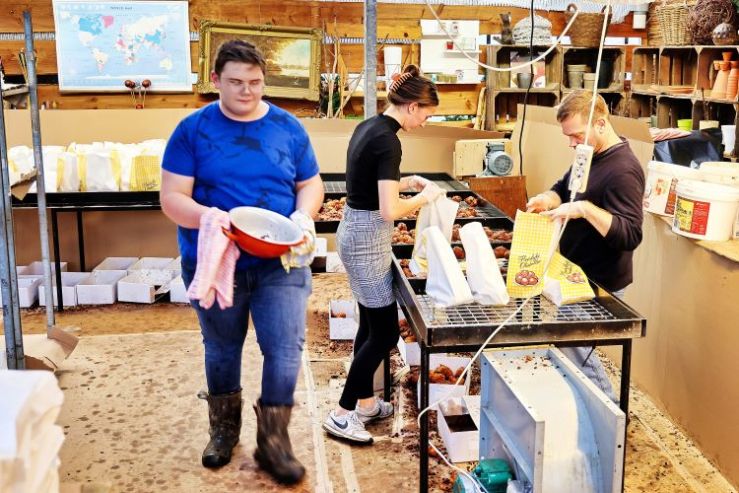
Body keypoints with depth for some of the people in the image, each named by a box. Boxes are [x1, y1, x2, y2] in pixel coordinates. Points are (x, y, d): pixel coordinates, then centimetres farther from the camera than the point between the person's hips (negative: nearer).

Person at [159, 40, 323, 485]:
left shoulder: (288, 127, 0)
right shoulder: (193, 130, -6)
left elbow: (311, 184, 7)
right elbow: (172, 198, -9)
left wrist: (304, 215, -14)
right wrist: (206, 217, -30)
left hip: (280, 263, 1)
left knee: (286, 349, -3)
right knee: (222, 349, 16)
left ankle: (273, 441, 15)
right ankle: (224, 429, 38)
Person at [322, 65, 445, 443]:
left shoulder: (368, 127, 8)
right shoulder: (388, 140, -21)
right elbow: (390, 210, -26)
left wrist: (408, 181, 13)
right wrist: (425, 197, -10)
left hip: (353, 231, 10)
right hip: (368, 239, -10)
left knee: (370, 323, 19)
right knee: (385, 331, 1)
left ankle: (365, 402, 30)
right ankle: (342, 414, 8)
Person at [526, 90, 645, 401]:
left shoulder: (622, 171, -23)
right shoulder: (590, 155, 6)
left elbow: (631, 235, -28)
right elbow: (564, 188, 19)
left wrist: (585, 209, -38)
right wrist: (548, 199, -3)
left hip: (600, 286, -9)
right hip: (578, 276, 9)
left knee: (572, 353, -2)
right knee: (571, 347, 16)